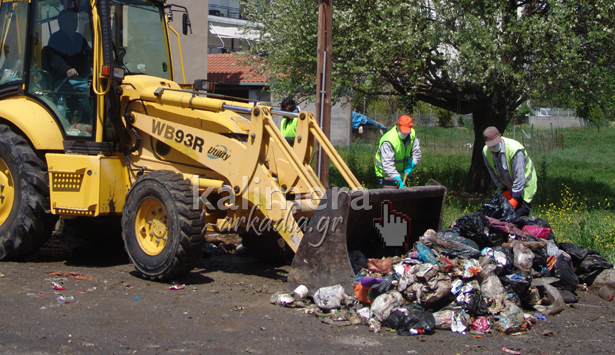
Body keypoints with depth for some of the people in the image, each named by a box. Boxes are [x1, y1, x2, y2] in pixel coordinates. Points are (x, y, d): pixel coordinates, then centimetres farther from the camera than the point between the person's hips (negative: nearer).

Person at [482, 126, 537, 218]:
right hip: (507, 187, 5)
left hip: (524, 186, -5)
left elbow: (519, 177, -29)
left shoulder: (514, 149, -30)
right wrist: (504, 189, -7)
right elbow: (493, 174, 0)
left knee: (519, 214, -14)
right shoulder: (486, 152, -11)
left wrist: (515, 198, -29)